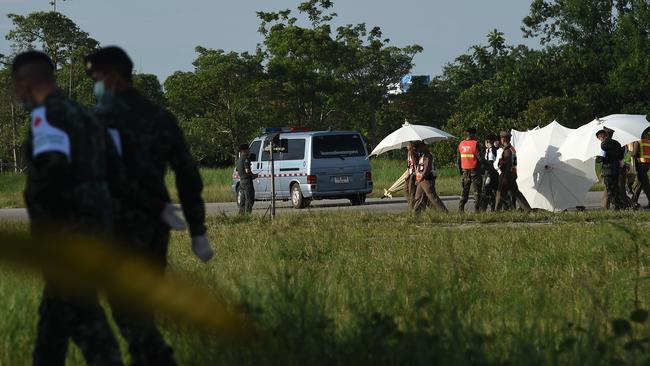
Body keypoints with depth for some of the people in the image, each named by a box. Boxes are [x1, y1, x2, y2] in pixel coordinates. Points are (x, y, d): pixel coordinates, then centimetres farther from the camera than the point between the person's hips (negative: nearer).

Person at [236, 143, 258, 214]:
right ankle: (248, 213, -14)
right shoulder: (245, 159, -12)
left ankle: (241, 213, 11)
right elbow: (247, 171, -20)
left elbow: (237, 172, 20)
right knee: (249, 199, -9)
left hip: (241, 181, 9)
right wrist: (253, 175, -4)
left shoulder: (238, 160, 17)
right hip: (247, 180, -9)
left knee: (242, 200, 11)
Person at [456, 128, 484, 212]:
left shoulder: (461, 144, 6)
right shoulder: (475, 144, -12)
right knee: (477, 191, 2)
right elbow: (480, 158, -15)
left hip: (465, 171, 5)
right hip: (475, 171, -5)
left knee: (465, 190, 13)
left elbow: (458, 160, 11)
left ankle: (461, 208, 7)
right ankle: (476, 209, -2)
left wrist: (460, 171, 19)